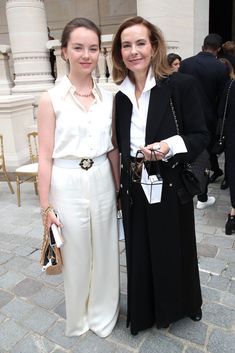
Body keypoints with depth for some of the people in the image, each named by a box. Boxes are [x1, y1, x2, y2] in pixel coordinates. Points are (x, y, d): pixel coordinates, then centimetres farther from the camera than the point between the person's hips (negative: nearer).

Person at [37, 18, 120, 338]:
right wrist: (46, 206, -5)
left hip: (102, 183, 4)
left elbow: (113, 150, 10)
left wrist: (119, 188, 13)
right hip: (67, 186, -3)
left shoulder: (108, 98, 4)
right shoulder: (51, 99, -7)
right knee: (76, 256, 14)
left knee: (105, 252, 16)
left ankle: (103, 314, 44)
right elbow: (45, 157, -6)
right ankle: (78, 318, 42)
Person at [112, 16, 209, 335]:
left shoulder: (181, 85, -10)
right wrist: (122, 186, 9)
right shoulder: (120, 96, 3)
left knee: (173, 252, 16)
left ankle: (177, 306, 45)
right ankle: (146, 311, 42)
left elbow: (201, 136, -7)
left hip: (171, 188, -3)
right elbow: (121, 146, 9)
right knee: (141, 255, 16)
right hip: (134, 190, 4)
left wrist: (170, 146, -25)